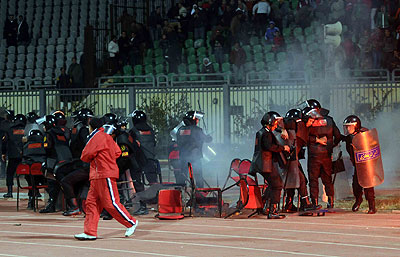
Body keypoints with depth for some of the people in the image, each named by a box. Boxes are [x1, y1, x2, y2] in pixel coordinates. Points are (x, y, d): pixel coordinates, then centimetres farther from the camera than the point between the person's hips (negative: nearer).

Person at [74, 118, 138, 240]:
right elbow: (117, 152, 20)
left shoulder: (97, 137, -12)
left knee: (111, 203, -6)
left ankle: (131, 223, 5)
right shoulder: (107, 137, 18)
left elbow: (85, 156, -10)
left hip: (105, 175, -10)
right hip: (97, 177, 10)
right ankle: (90, 232, 2)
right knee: (91, 202, 5)